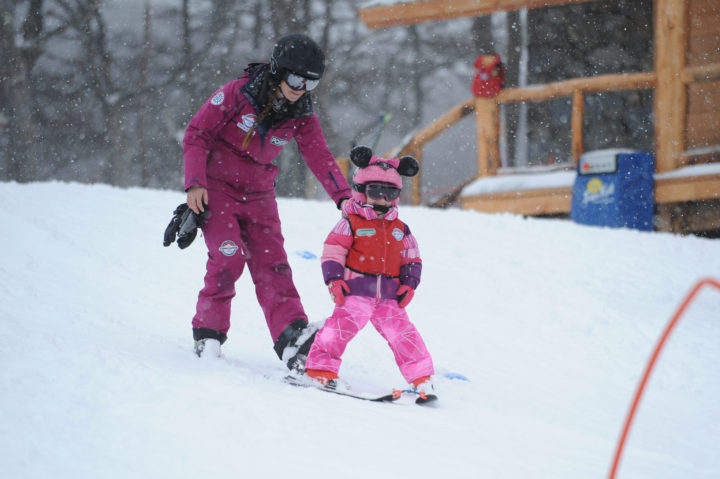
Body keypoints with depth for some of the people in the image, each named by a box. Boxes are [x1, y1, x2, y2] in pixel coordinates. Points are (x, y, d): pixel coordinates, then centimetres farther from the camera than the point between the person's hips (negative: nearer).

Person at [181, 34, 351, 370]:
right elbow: (197, 133, -10)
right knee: (229, 257, -19)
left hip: (259, 196, 4)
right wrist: (195, 183, -18)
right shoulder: (238, 94, -14)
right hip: (217, 188, -4)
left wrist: (344, 197, -20)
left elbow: (320, 158, -4)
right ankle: (208, 334, -6)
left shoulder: (301, 117, -2)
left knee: (272, 263, -10)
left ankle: (292, 337, -24)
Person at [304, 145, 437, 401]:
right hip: (356, 290, -4)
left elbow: (412, 259, 23)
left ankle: (422, 378, 4)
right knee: (342, 325, -16)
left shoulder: (400, 229, 17)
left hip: (389, 294, 4)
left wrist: (409, 284, 9)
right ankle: (320, 368, -7)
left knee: (402, 331, -1)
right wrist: (334, 280, -12)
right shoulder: (351, 223, 1)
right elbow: (332, 252, -2)